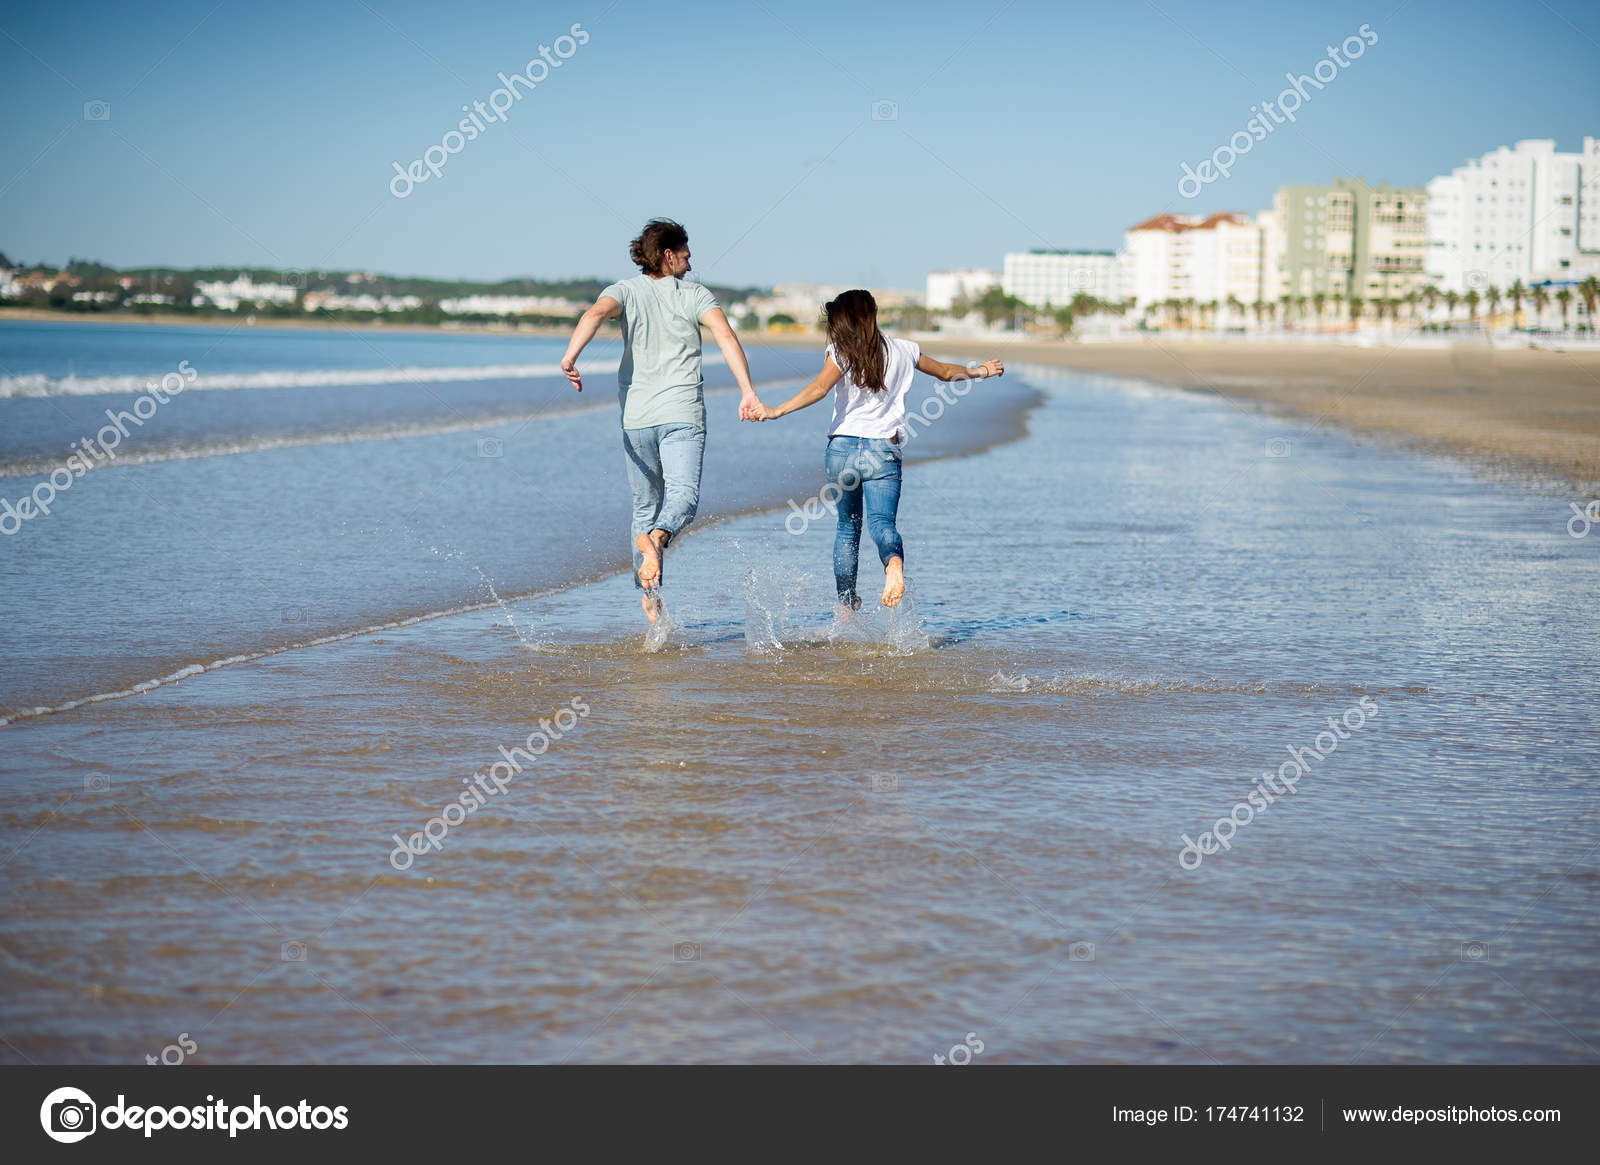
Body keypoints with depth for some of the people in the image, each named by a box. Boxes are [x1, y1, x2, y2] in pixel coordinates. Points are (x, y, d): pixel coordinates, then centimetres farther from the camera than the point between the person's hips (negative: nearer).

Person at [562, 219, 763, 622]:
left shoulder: (626, 291, 7)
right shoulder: (695, 295, 5)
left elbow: (596, 313, -15)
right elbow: (726, 336, -10)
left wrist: (570, 356, -29)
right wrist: (747, 392, -16)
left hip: (637, 417, 3)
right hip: (683, 415, -3)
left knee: (645, 507, 15)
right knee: (683, 495, -16)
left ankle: (650, 595, 17)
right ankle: (657, 538, -49)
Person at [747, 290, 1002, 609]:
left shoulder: (842, 353, -1)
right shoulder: (903, 351, 12)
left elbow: (820, 388, -19)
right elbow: (946, 372, 26)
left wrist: (776, 411, -25)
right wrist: (979, 371, 44)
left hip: (842, 449, -1)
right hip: (883, 451, 1)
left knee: (848, 528, 16)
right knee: (882, 522, -13)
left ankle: (846, 605, 21)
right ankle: (894, 564, -48)